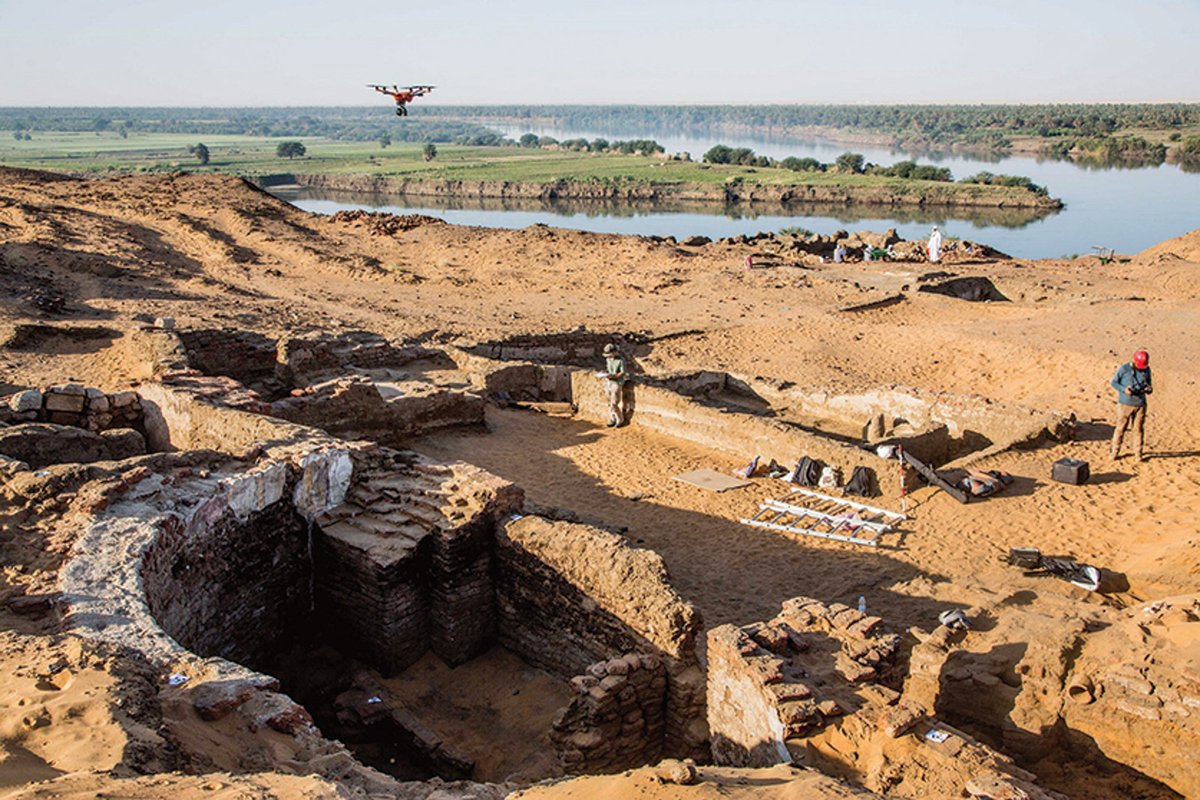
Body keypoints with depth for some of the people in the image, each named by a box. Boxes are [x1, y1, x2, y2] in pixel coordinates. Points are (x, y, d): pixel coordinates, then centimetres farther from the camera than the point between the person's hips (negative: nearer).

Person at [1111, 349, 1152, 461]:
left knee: (1139, 428, 5)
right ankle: (1115, 452, 13)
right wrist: (1123, 389, -19)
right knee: (1121, 428, 2)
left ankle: (1139, 453, 14)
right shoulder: (1124, 369, -9)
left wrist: (1149, 389, -10)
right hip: (1125, 404, -3)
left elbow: (1148, 384, 14)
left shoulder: (1147, 370, 3)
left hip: (1140, 404, 3)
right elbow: (1114, 382, -2)